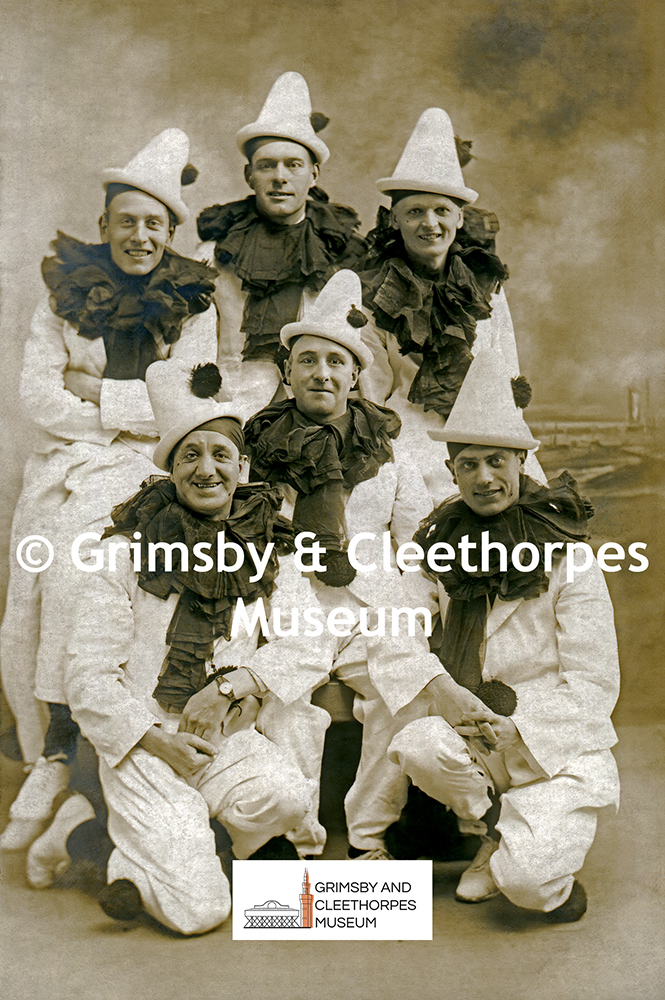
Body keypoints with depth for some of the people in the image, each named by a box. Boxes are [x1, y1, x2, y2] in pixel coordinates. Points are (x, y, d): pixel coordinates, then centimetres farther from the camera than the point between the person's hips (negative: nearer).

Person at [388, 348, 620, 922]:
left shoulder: (568, 558, -10)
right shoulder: (449, 547, 4)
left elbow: (593, 686, -9)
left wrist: (516, 724, -20)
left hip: (561, 749, -4)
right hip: (481, 741, 4)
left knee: (526, 882, -26)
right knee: (416, 745, -29)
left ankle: (552, 857, 13)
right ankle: (497, 837, 2)